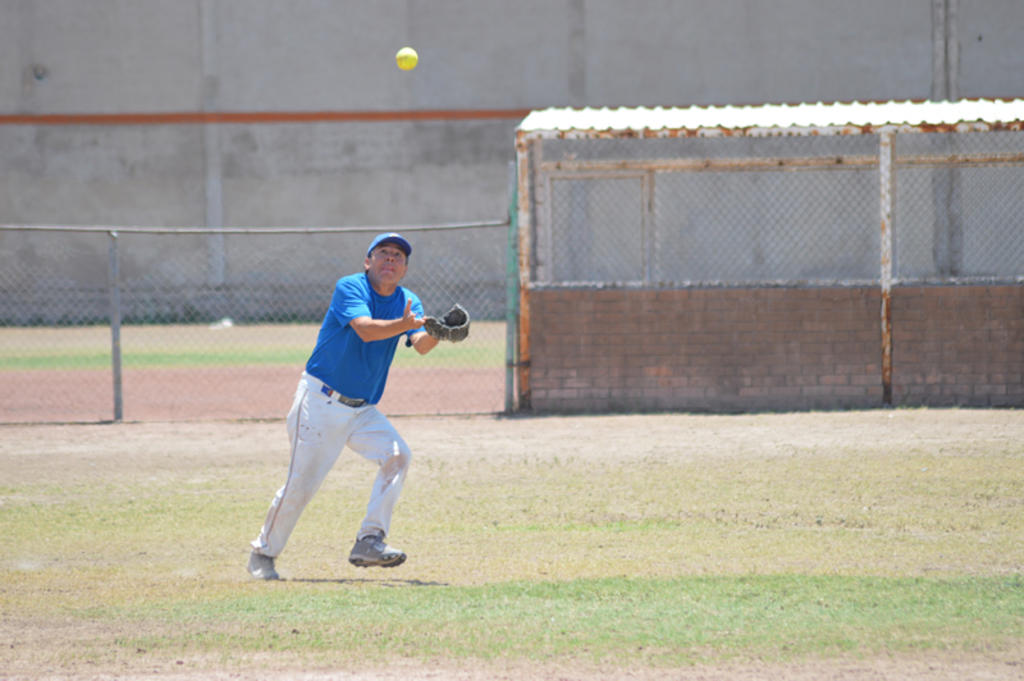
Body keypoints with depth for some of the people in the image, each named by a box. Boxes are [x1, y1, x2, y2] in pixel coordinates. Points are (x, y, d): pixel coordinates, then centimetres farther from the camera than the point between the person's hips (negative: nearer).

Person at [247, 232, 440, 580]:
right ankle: (262, 554, 14)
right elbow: (365, 329, -31)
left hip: (362, 409, 5)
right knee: (302, 483, -6)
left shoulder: (408, 302, 3)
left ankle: (369, 541, -16)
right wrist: (403, 324, -47)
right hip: (320, 403, -5)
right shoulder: (349, 288, -13)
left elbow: (420, 345, -14)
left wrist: (437, 333, -37)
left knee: (396, 454, -18)